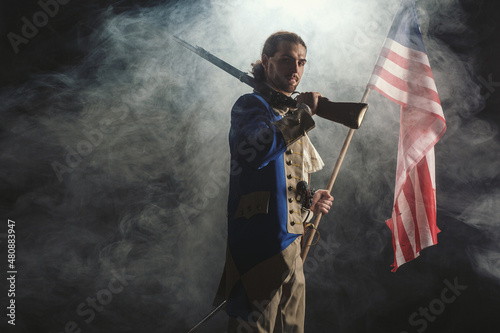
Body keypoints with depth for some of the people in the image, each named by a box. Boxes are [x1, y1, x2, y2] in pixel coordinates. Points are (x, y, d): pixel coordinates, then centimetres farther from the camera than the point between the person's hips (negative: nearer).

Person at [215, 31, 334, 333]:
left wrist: (309, 202, 10)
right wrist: (302, 113, -19)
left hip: (290, 244, 9)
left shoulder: (291, 116, 22)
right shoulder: (251, 105, -4)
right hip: (259, 245, -9)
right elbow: (251, 150, -28)